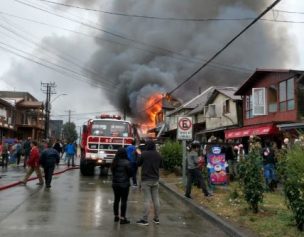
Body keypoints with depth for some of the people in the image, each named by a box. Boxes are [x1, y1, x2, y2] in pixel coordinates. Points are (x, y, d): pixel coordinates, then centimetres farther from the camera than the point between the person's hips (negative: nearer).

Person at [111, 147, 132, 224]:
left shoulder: (114, 162, 1)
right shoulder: (126, 162, -16)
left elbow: (112, 171, 10)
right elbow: (130, 173, -10)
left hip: (115, 184, 6)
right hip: (124, 184, -6)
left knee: (116, 200, 15)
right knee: (123, 201, 0)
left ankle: (116, 216, 26)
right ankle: (122, 218, 2)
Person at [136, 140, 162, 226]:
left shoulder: (144, 154, -13)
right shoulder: (158, 155, 3)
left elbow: (138, 164, -3)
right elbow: (160, 165, 15)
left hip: (146, 179, -5)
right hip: (155, 179, 5)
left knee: (147, 200, -4)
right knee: (156, 199, 11)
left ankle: (145, 220, -1)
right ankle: (156, 218, 18)